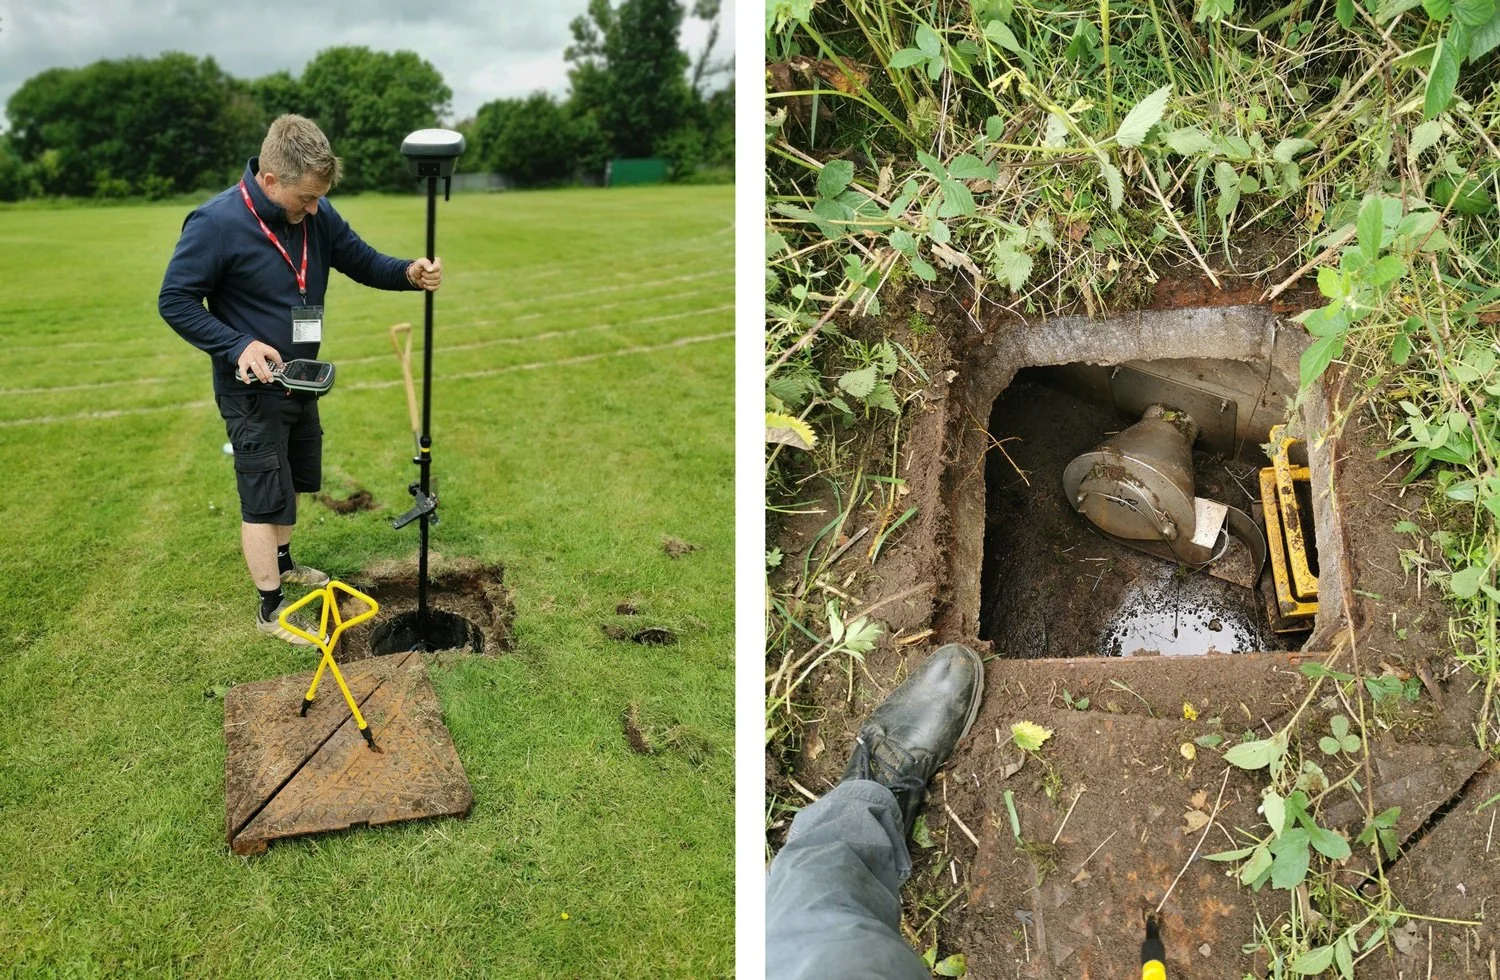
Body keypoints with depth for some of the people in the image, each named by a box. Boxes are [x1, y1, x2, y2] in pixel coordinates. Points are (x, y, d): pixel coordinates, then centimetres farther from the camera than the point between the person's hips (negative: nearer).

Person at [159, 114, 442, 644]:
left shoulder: (318, 215, -7)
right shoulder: (216, 224, -23)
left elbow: (364, 263, 4)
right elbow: (175, 301, -16)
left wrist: (409, 273, -17)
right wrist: (239, 346, -27)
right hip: (252, 389, -6)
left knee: (292, 483, 22)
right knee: (264, 499, 1)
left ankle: (281, 561, 45)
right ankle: (271, 608, 15)